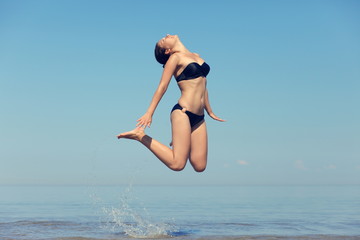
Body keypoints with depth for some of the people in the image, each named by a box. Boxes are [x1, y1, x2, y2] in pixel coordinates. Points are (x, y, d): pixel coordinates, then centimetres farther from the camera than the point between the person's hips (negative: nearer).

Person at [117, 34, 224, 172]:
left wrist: (210, 111, 32)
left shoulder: (196, 56, 21)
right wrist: (149, 113, -16)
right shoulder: (175, 57, -1)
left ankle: (181, 143, 24)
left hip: (198, 118, 7)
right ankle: (141, 136, -2)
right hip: (182, 113, -6)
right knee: (177, 164, -15)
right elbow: (162, 86, -8)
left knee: (200, 166, -3)